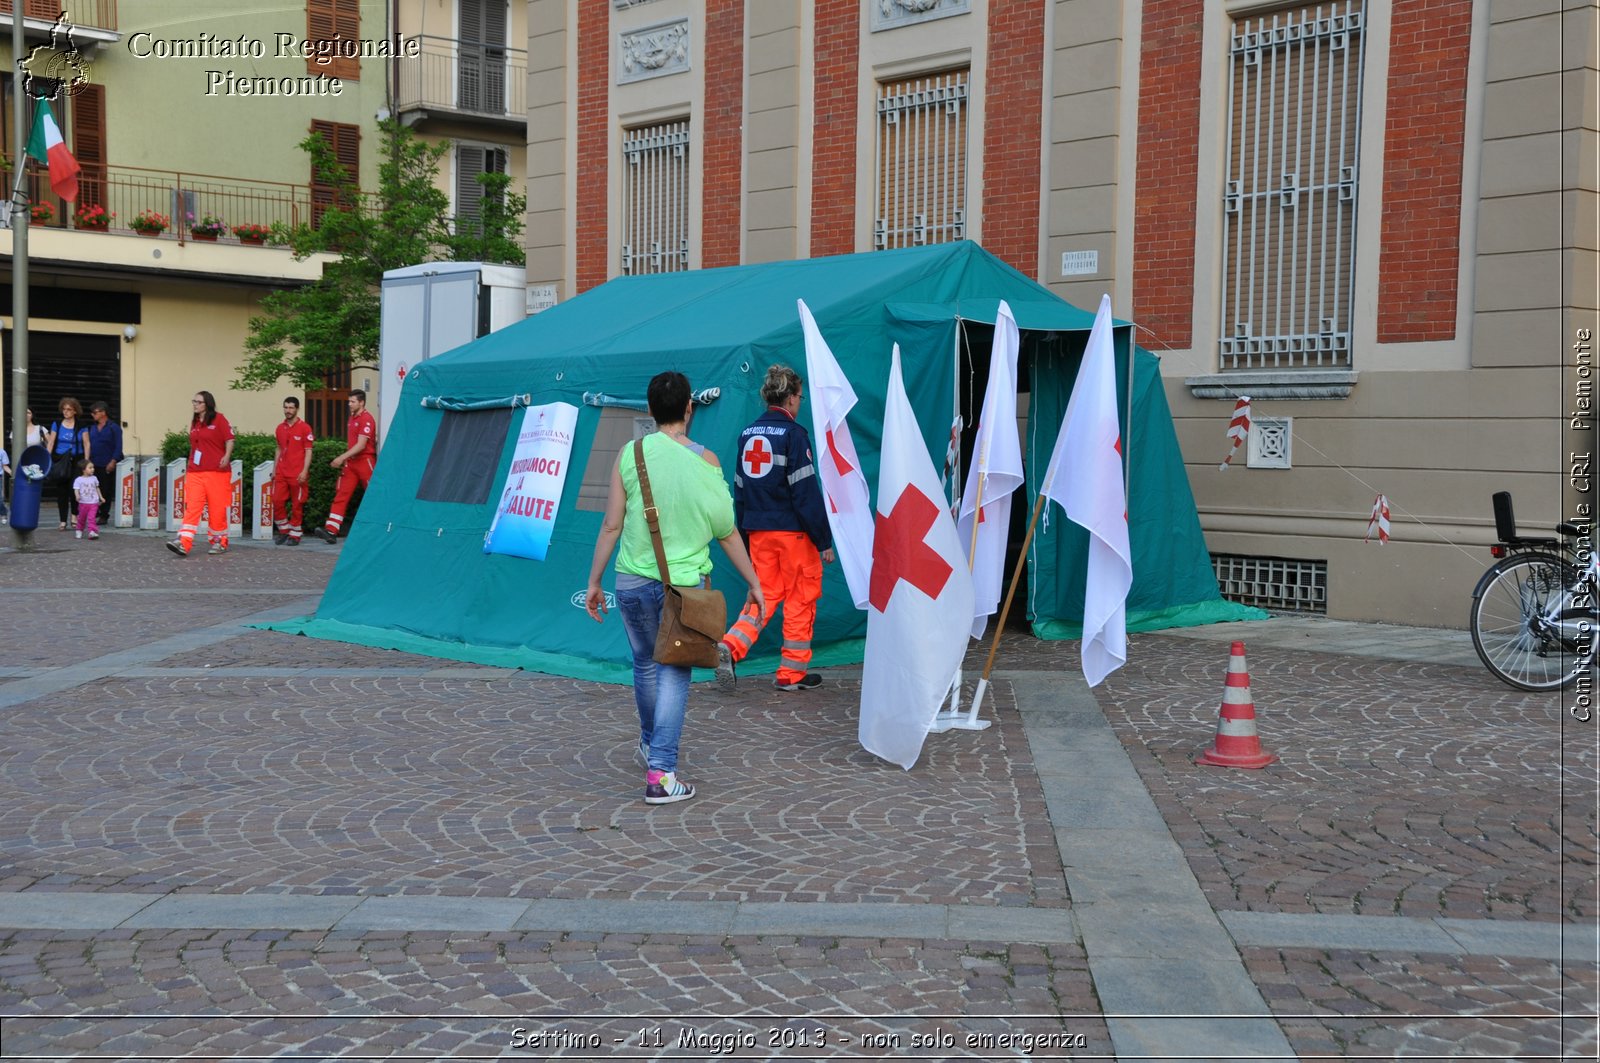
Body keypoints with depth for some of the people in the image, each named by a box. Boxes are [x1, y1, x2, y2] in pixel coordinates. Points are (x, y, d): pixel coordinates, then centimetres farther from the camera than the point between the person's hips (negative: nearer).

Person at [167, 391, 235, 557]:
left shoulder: (218, 419, -3)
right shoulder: (194, 422, 16)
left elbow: (229, 439, -7)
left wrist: (227, 456, -23)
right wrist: (188, 466, 22)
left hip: (216, 472, -5)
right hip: (195, 472, 5)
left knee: (217, 508, 2)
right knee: (191, 507, -6)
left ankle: (220, 542, 18)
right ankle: (183, 543, -16)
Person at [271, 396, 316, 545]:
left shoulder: (304, 428, -4)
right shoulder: (280, 428, 12)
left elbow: (308, 451, -6)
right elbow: (279, 450, 19)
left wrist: (304, 471, -14)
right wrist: (274, 469, 14)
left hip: (297, 474, -5)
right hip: (281, 472, 5)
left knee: (297, 505, 1)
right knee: (277, 501, -1)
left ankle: (294, 535, 9)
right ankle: (283, 530, 14)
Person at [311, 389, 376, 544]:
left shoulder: (366, 419, -12)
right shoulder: (352, 418, 15)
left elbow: (361, 445, -19)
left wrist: (342, 457, -20)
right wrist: (344, 461, 16)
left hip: (365, 462, -8)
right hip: (351, 462, 8)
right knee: (341, 496, -1)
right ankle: (331, 531, -7)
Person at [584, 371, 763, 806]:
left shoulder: (630, 454, -2)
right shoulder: (704, 460, -5)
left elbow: (612, 526, -1)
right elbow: (727, 532, -1)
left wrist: (594, 581, 8)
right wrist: (753, 582, 9)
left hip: (633, 581, 2)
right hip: (684, 583, -2)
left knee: (646, 664, 21)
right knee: (674, 674, 2)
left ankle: (650, 742, 43)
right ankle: (661, 774, -5)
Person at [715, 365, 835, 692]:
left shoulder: (748, 434, 9)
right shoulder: (793, 434, -11)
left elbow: (740, 490, 14)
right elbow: (806, 492, -14)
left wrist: (745, 533, 21)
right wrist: (824, 541, -10)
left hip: (759, 531, 6)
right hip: (793, 530, -6)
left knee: (766, 594, 12)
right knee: (800, 598, 6)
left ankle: (730, 646, -11)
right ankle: (792, 673, 12)